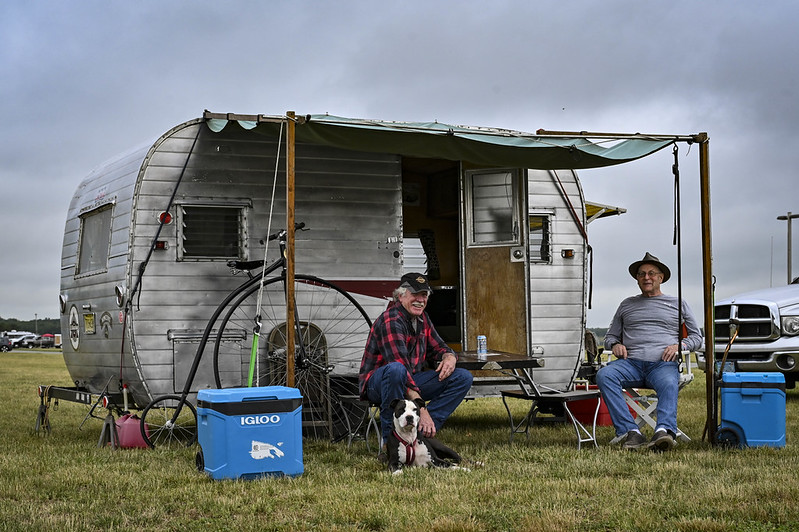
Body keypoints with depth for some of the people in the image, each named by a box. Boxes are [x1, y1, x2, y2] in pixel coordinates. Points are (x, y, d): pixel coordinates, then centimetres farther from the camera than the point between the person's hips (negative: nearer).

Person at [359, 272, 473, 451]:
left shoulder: (422, 318, 7)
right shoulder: (391, 321, -22)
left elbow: (438, 348, 18)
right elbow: (401, 368, -31)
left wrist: (449, 358, -10)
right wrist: (422, 410, -37)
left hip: (411, 381, 8)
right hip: (376, 384, -8)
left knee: (463, 377, -6)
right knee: (396, 369, -42)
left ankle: (421, 431, -18)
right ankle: (390, 438, -29)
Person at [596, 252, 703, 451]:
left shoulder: (677, 304, 23)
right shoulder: (627, 305, 28)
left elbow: (697, 337, 22)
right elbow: (610, 336, 31)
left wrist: (679, 345, -1)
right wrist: (615, 344, 5)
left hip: (663, 364, -2)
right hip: (631, 362, 2)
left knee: (669, 384, -39)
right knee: (604, 375, -32)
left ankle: (664, 430, -60)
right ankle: (631, 432, -40)